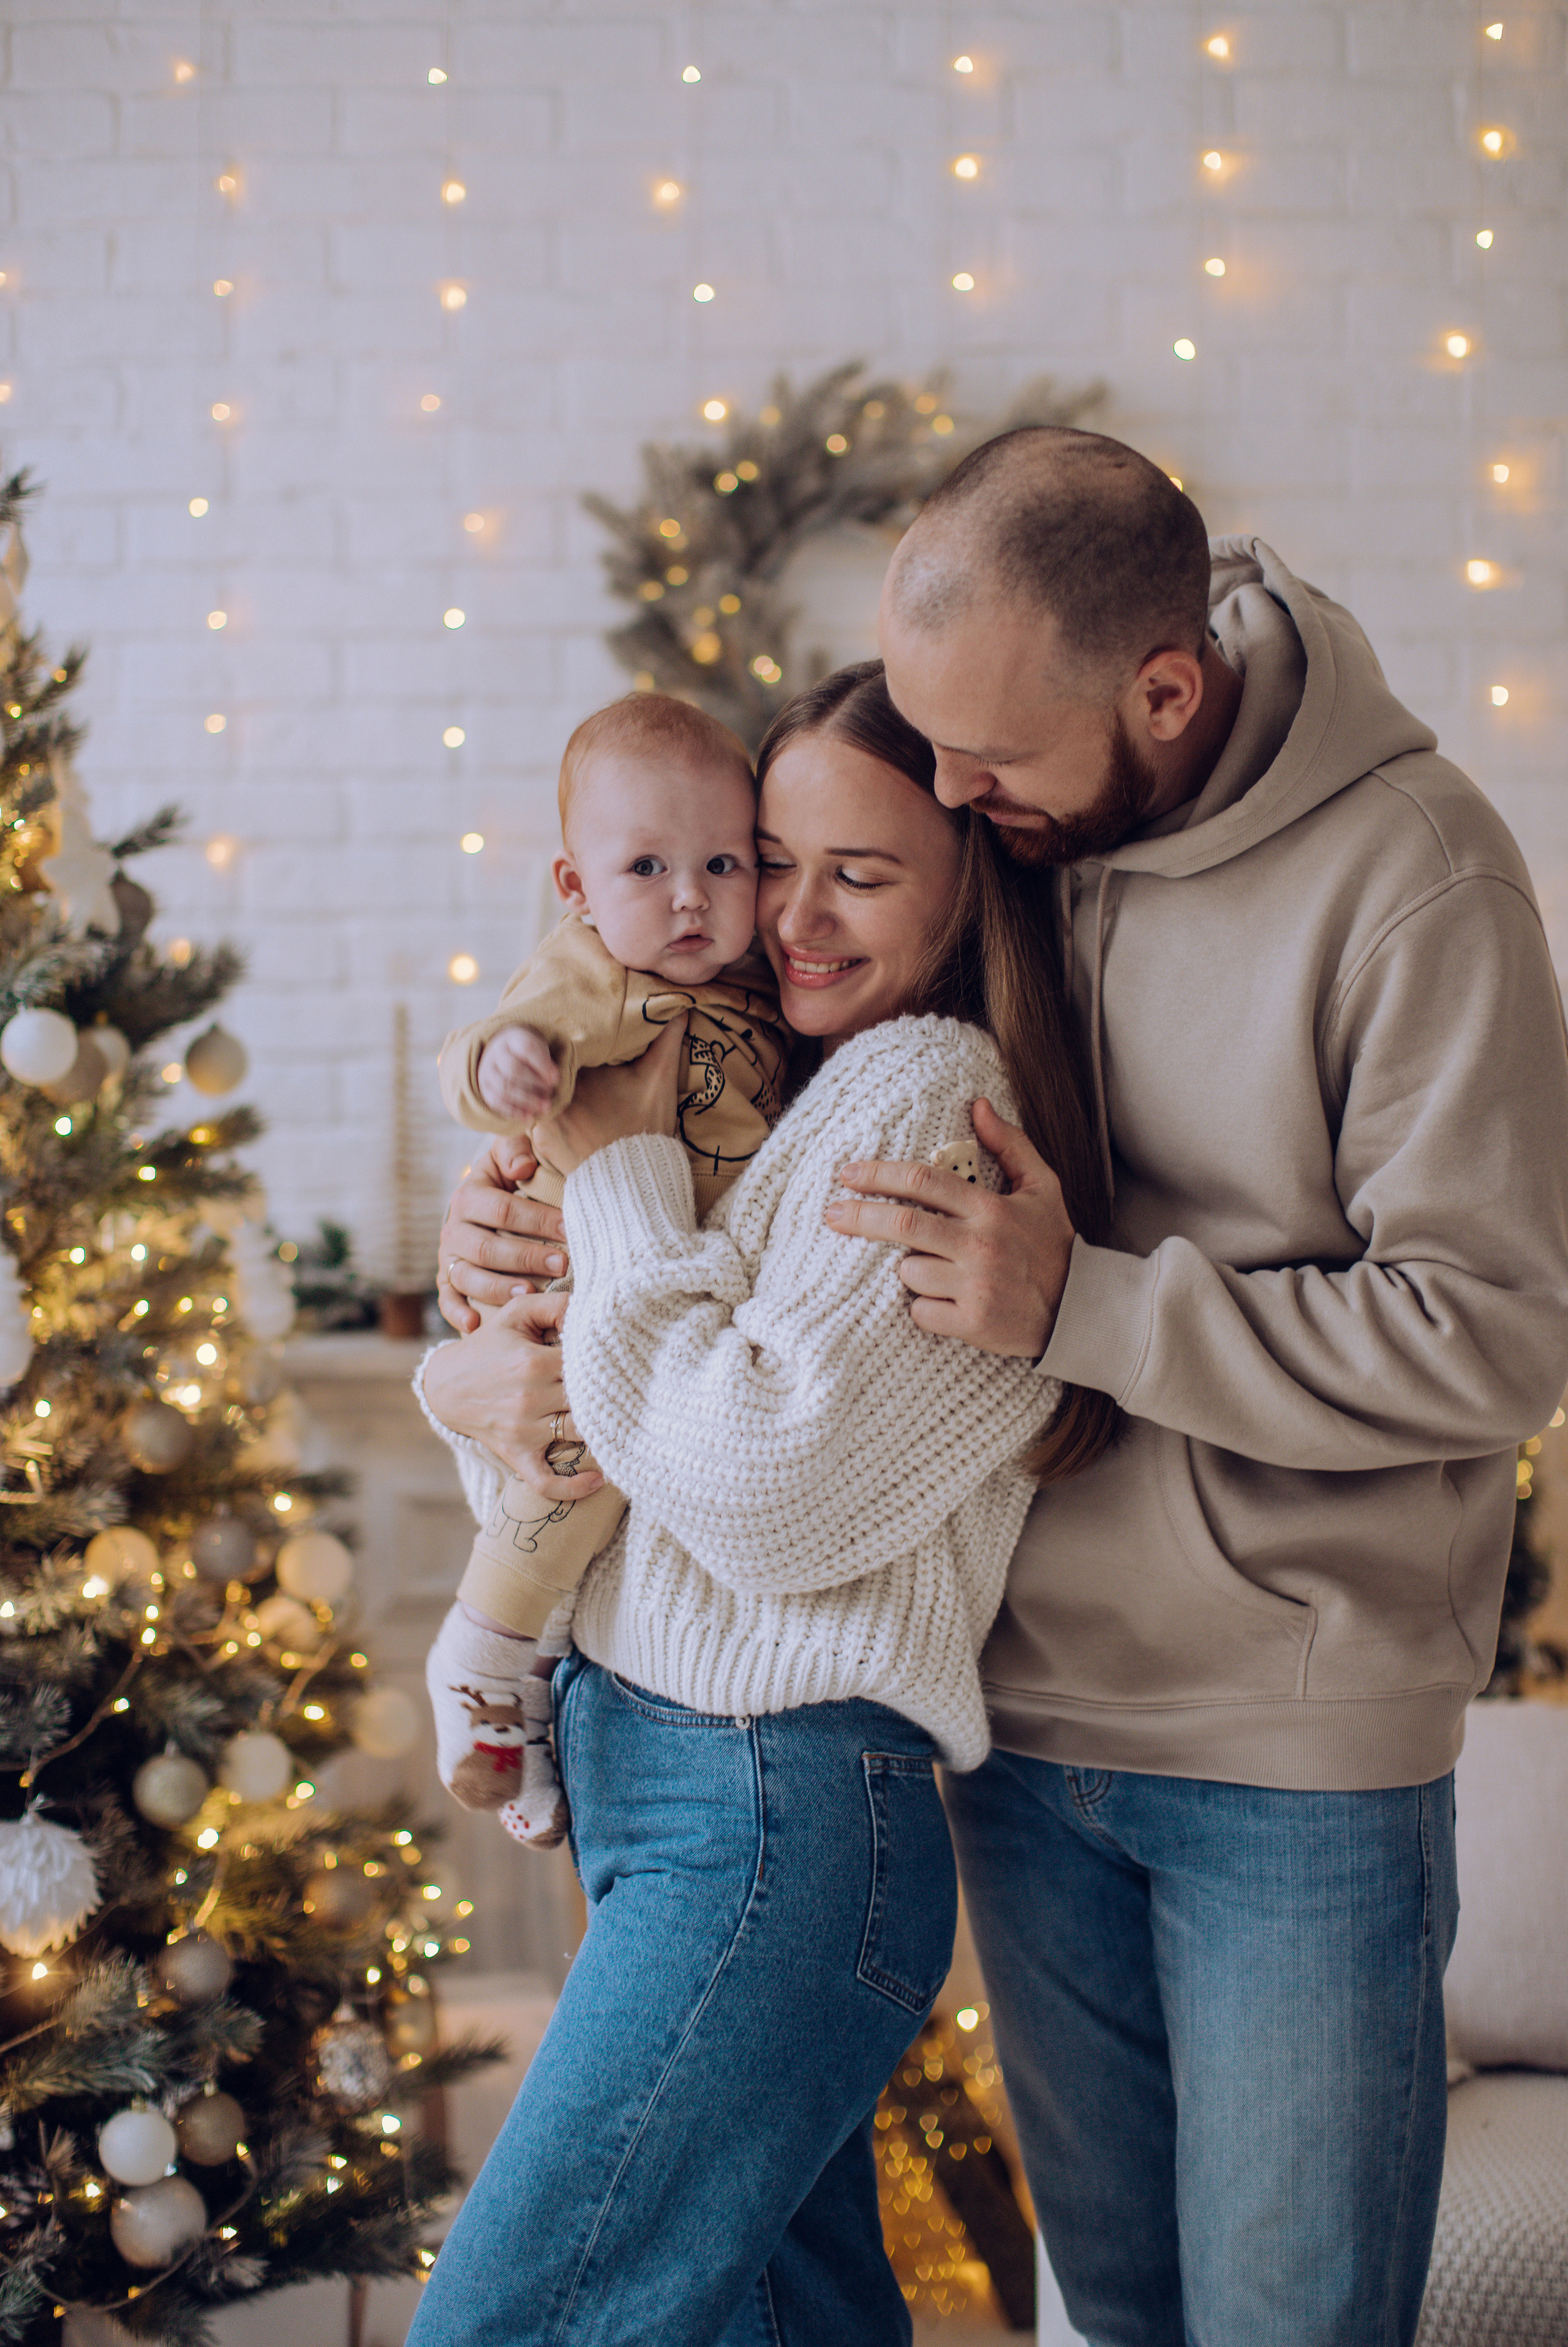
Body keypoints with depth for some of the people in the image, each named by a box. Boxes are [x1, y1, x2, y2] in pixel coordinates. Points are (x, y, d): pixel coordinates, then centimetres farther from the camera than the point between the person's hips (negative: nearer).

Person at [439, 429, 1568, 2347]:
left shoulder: (1410, 872, -16)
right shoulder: (975, 825, -1)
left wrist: (1081, 1306, -24)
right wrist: (542, 1197, -5)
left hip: (1299, 1750, -5)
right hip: (1018, 1703, 5)